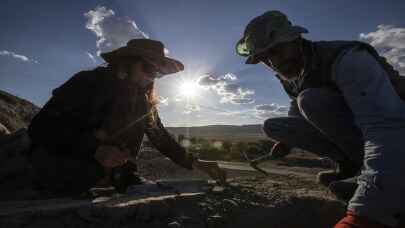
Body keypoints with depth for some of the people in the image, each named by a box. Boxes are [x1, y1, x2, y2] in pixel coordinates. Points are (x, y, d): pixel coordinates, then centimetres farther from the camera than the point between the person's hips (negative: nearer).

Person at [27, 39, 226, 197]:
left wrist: (194, 163, -3)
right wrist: (94, 149, -33)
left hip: (111, 177, 4)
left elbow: (161, 137, 4)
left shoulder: (144, 102, -1)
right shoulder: (89, 82, -14)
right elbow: (41, 127, -19)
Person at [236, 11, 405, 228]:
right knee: (272, 126, -6)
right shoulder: (289, 76, -4)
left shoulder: (347, 58, -26)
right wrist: (286, 139, 0)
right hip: (347, 133, 7)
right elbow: (298, 110, 15)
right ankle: (349, 164, 0)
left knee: (311, 100, -30)